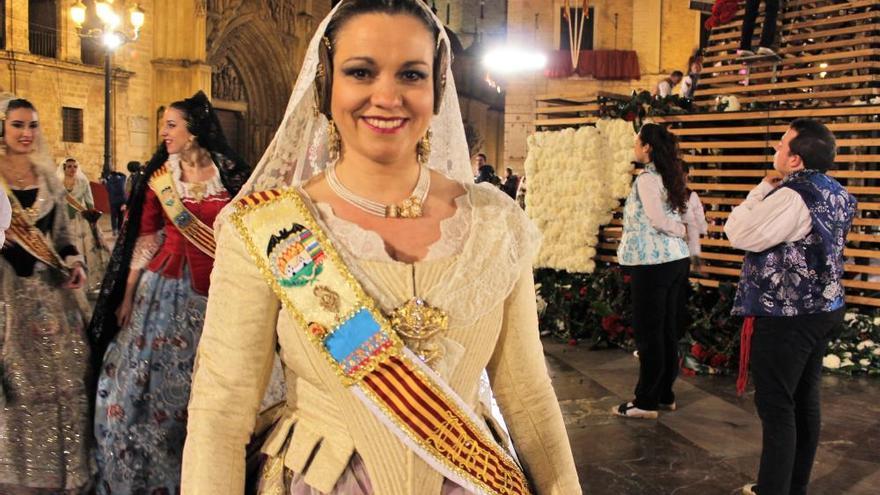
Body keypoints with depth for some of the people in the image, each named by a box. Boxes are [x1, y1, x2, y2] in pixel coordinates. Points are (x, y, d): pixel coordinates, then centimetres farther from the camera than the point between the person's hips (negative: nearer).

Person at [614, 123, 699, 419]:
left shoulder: (646, 179, -12)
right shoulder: (671, 178, 13)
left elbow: (658, 221, -17)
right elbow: (689, 220, 12)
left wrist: (680, 231, -1)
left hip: (653, 263, -9)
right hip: (677, 260, 9)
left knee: (648, 332, -2)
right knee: (668, 330, 13)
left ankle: (646, 402, 6)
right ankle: (665, 395, 23)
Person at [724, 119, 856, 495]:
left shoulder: (793, 196, -21)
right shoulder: (837, 194, 9)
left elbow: (739, 234, -18)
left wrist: (763, 190, -7)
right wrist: (772, 192, 11)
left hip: (785, 316, -9)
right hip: (823, 308, 9)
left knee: (776, 405, -1)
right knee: (805, 401, 15)